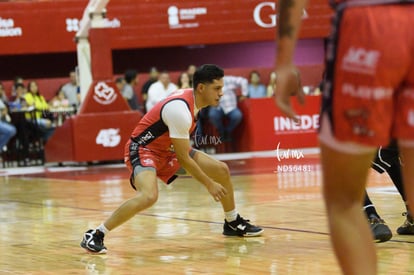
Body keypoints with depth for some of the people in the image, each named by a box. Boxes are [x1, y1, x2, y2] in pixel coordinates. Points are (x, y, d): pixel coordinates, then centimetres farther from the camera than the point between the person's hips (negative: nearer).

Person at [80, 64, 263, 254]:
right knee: (149, 196, -36)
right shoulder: (180, 110, -31)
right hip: (143, 149, -9)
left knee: (221, 170, 5)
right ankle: (95, 236, -27)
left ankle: (233, 223, 27)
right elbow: (183, 158, -25)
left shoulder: (193, 97, -3)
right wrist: (209, 184, -18)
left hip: (168, 149, 9)